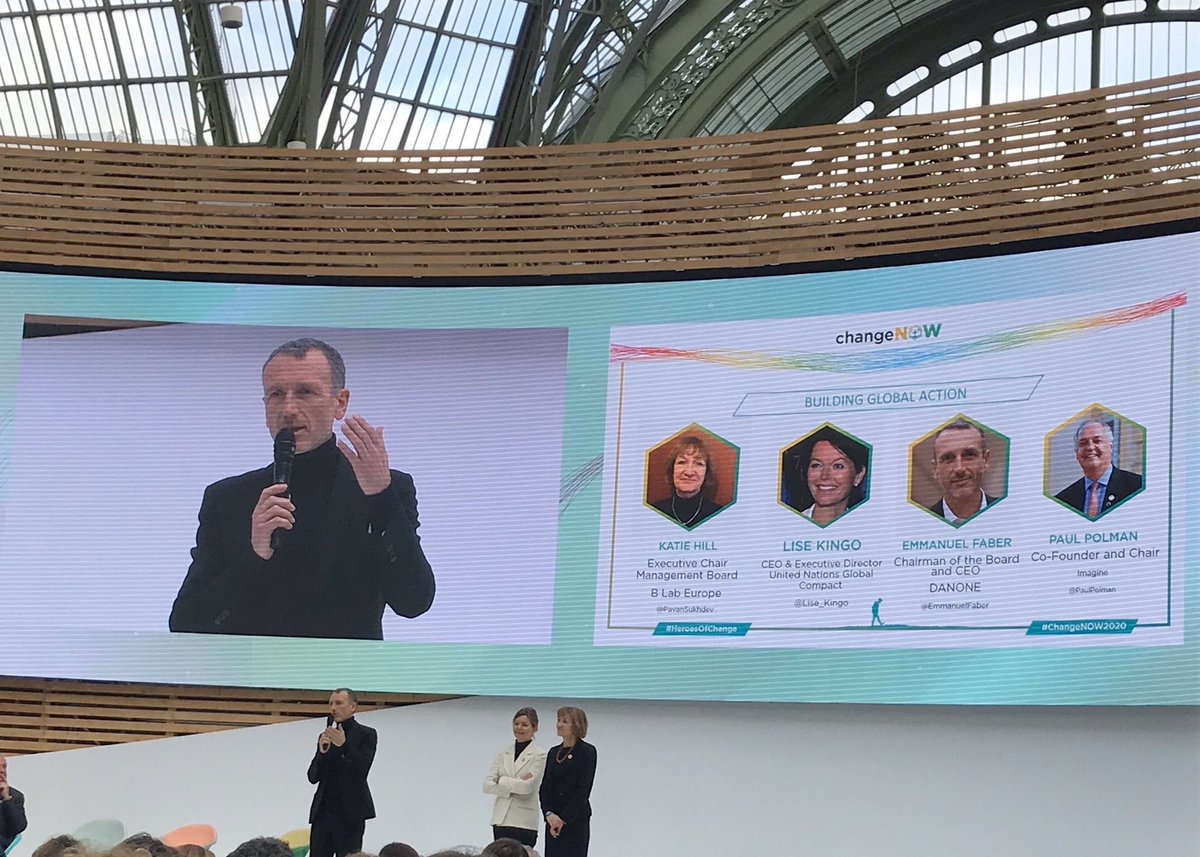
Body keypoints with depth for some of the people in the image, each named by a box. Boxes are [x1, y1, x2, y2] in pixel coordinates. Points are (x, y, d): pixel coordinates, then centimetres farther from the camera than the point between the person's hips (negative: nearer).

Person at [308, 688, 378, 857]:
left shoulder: (366, 734, 1)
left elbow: (362, 770, -12)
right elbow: (313, 777, 9)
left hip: (350, 813, -5)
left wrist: (344, 745, -23)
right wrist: (322, 752, -8)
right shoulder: (325, 737, 15)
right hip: (323, 811, 5)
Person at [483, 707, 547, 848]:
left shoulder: (539, 755, -2)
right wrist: (515, 785, -8)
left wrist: (501, 781, -4)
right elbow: (487, 785, 3)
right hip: (500, 819, 5)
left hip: (524, 822, -4)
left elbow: (527, 786, -14)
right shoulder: (503, 753, 12)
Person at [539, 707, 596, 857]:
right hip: (553, 822, 6)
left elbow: (583, 790, -12)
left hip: (575, 820, -6)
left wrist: (564, 818, -14)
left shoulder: (587, 752, -6)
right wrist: (549, 814, -10)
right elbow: (545, 787, 7)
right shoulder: (553, 753, 13)